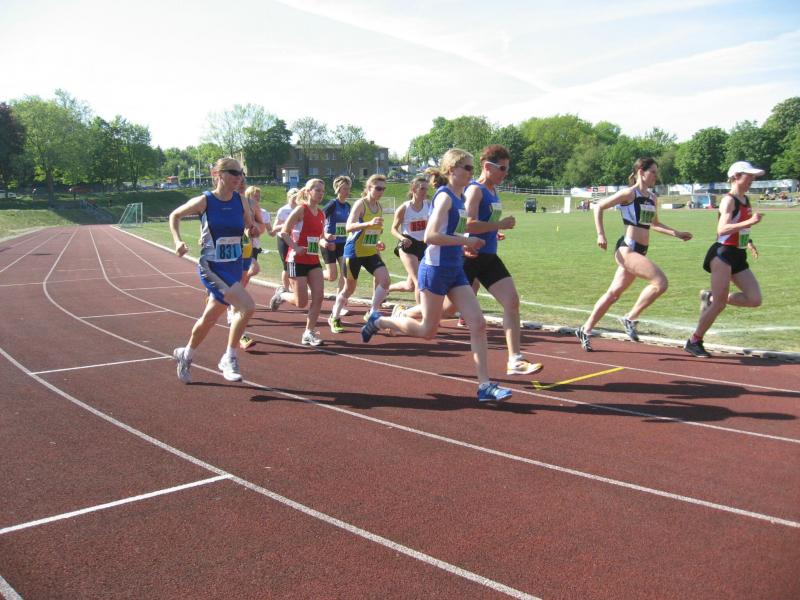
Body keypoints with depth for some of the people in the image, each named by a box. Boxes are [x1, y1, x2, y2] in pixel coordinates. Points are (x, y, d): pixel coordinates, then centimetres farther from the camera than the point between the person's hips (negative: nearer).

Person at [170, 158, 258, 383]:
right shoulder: (204, 201, -10)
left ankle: (186, 355, 42)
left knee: (209, 318, 18)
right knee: (247, 307, -23)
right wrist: (177, 241, -7)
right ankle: (229, 358, -6)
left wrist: (253, 230, -6)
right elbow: (174, 216, 5)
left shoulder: (241, 201, 0)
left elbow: (250, 226, 15)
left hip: (234, 267, 5)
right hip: (212, 268, -5)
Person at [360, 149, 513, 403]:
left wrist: (465, 246, 11)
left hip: (455, 271, 8)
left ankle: (485, 385, 1)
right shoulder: (445, 196, -13)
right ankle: (379, 321, 26)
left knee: (478, 324, -1)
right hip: (436, 269, -8)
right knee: (428, 330, 4)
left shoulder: (460, 198, 12)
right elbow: (430, 236, -23)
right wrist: (465, 241, -20)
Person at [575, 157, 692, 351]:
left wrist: (676, 234, 18)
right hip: (628, 249, -8)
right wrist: (600, 234, -10)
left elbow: (655, 224, 29)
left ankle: (585, 330, 19)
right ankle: (631, 319, -6)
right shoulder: (629, 193, -6)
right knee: (660, 282, -19)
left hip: (640, 251, 8)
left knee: (614, 293, 11)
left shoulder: (652, 197, 15)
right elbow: (599, 207, -3)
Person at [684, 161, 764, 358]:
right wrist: (750, 221, -31)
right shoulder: (728, 200, -12)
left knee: (754, 300, -2)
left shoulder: (746, 200, 14)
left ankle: (710, 297, 14)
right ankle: (694, 341, 6)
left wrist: (749, 242, 16)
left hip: (738, 256, 8)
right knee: (720, 303, -7)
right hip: (722, 254, -8)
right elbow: (722, 229, -26)